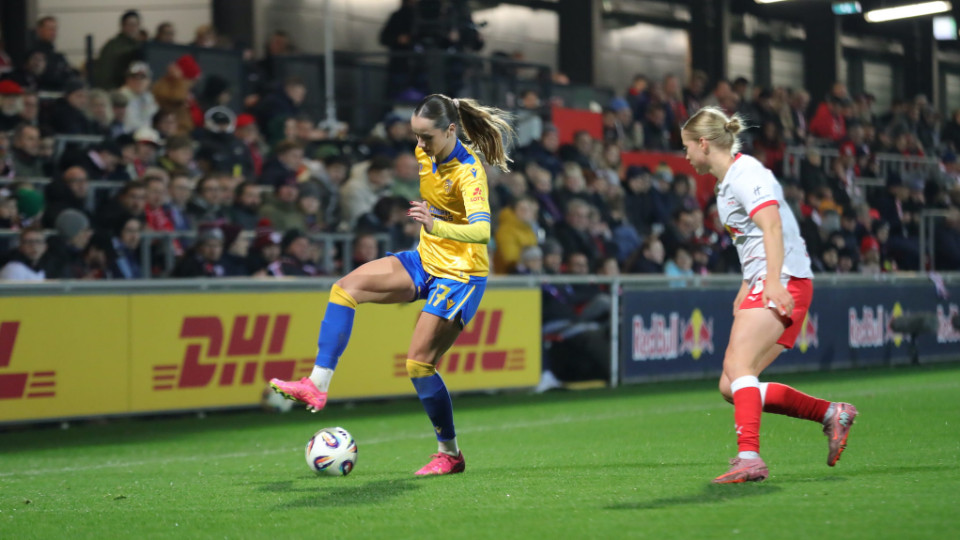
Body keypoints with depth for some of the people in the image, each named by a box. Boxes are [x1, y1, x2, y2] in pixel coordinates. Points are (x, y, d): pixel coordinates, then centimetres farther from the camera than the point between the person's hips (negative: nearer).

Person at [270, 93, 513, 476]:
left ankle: (450, 454, 8)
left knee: (419, 363, -10)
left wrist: (436, 226, -57)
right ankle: (318, 386, -14)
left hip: (461, 273, -8)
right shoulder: (426, 153, -3)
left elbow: (482, 231, -40)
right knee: (346, 287, -9)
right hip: (426, 261, 8)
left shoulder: (468, 172, -26)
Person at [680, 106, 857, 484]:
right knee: (731, 389, 3)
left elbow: (772, 227, -19)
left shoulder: (746, 173, -7)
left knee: (737, 365, -26)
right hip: (762, 284, 10)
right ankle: (831, 414, 12)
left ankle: (749, 458, -37)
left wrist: (773, 282, -29)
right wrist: (745, 292, 25)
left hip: (784, 282, -10)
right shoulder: (727, 182, 23)